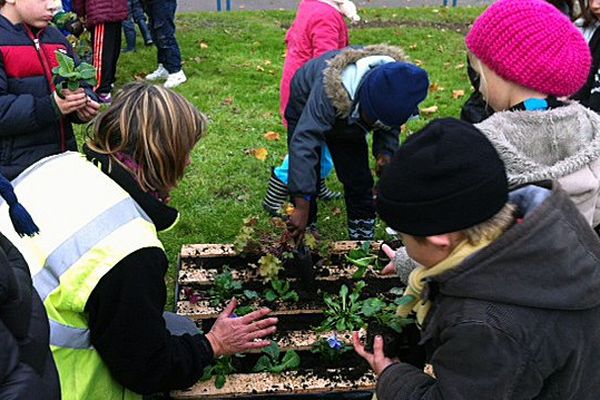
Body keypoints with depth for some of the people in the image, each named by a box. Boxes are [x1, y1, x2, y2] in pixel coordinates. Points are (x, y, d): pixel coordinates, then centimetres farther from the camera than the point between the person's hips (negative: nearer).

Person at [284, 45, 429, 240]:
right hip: (306, 109, -4)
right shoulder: (329, 93, -48)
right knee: (305, 181, -11)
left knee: (359, 180, -2)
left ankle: (363, 239, 10)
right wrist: (302, 208, -53)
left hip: (348, 118, 4)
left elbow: (390, 126, -8)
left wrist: (385, 152, -31)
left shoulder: (393, 86, -30)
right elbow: (304, 143, -50)